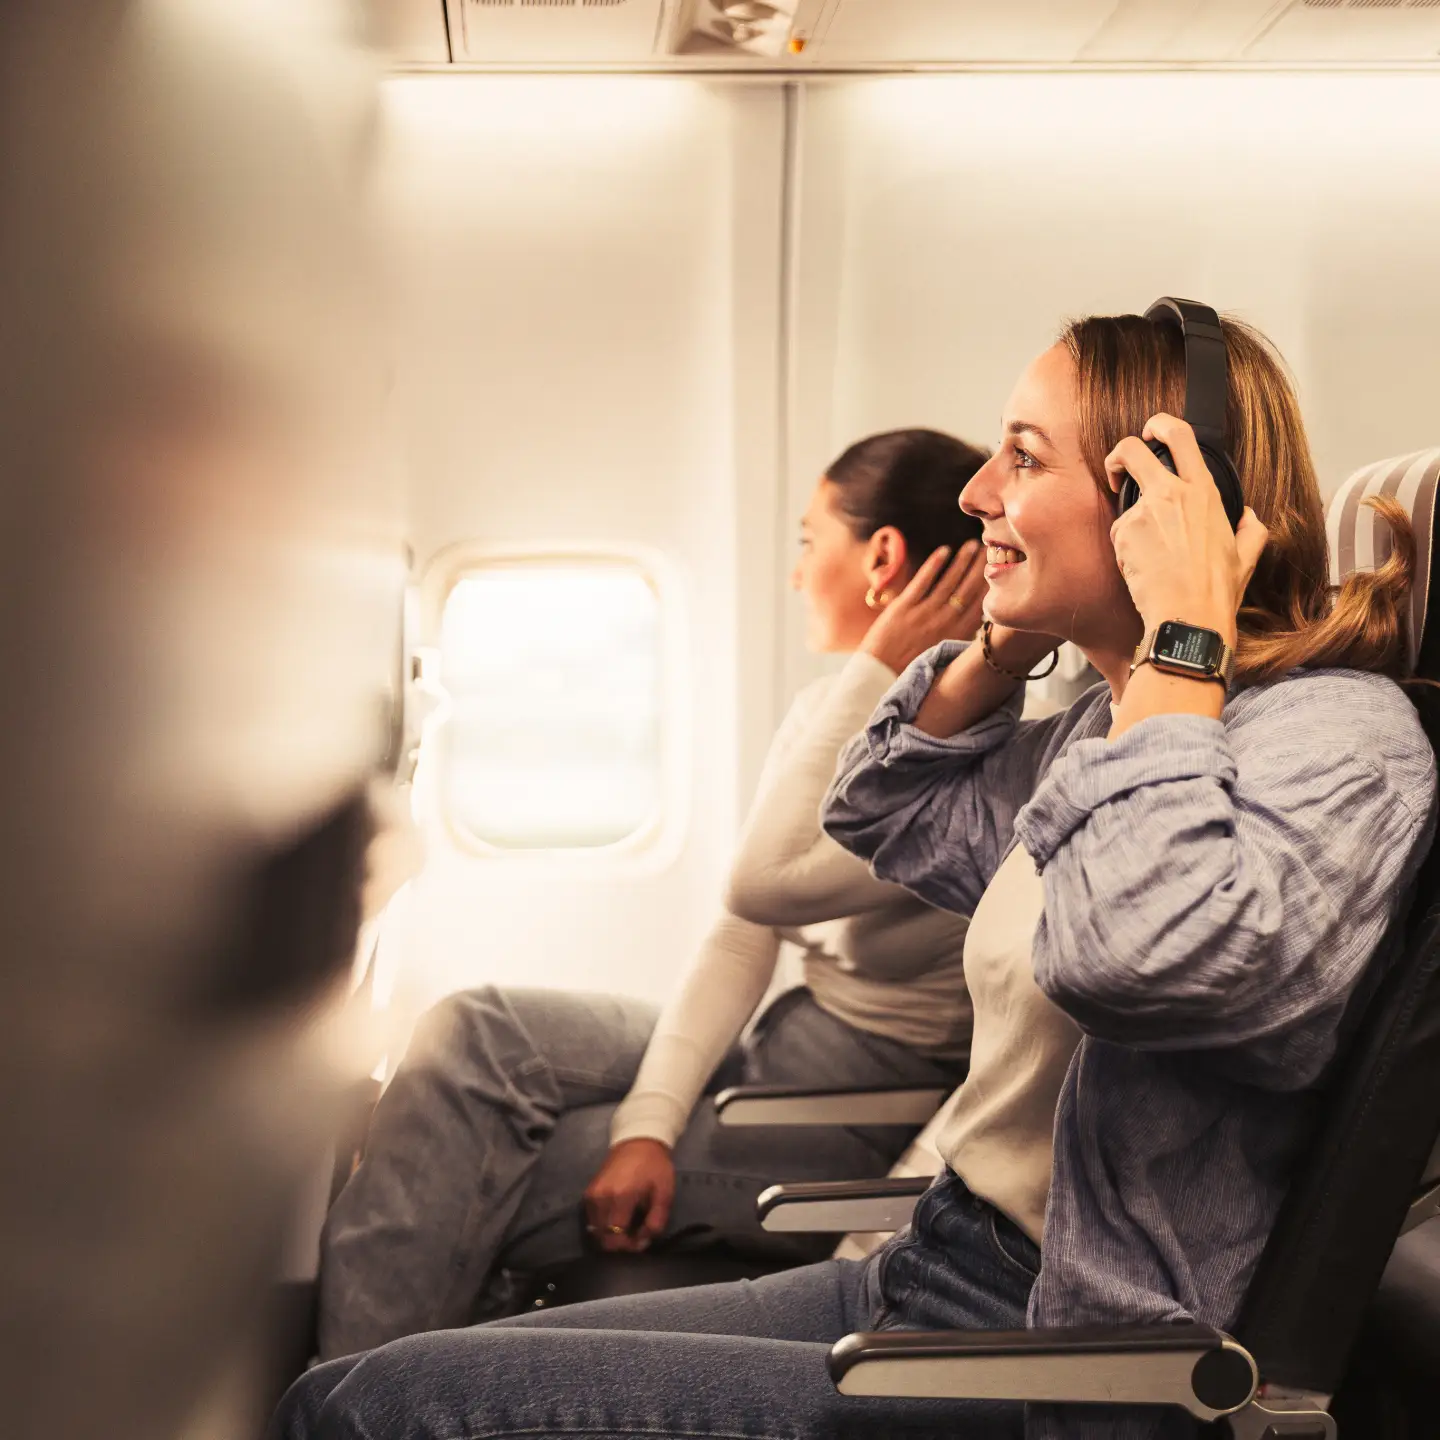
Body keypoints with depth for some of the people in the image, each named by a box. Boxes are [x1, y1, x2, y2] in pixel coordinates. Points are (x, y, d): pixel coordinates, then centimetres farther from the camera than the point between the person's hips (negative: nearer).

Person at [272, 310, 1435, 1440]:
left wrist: (1182, 638, -24)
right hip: (931, 1276, 9)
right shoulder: (1111, 726, 11)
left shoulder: (1337, 733, -16)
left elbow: (1131, 957, -36)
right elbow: (883, 818, 25)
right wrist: (1011, 640, 12)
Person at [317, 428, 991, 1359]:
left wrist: (876, 672, -18)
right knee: (475, 1033, -14)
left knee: (474, 1186, -17)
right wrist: (650, 1120, -10)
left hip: (868, 1104, -7)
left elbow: (764, 887, -26)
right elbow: (740, 941, 4)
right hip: (776, 1051, 8)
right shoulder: (833, 712, 10)